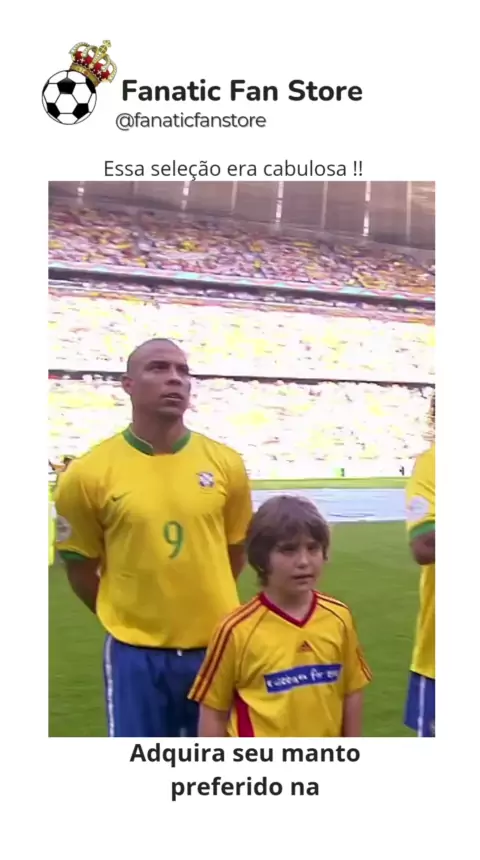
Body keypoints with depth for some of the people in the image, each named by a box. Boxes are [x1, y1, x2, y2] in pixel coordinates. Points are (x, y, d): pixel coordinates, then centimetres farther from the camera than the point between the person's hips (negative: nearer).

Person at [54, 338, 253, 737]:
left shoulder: (225, 463, -3)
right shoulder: (88, 473, -10)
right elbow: (81, 569, 1)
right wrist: (127, 618, 8)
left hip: (216, 645, 3)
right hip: (137, 653, -2)